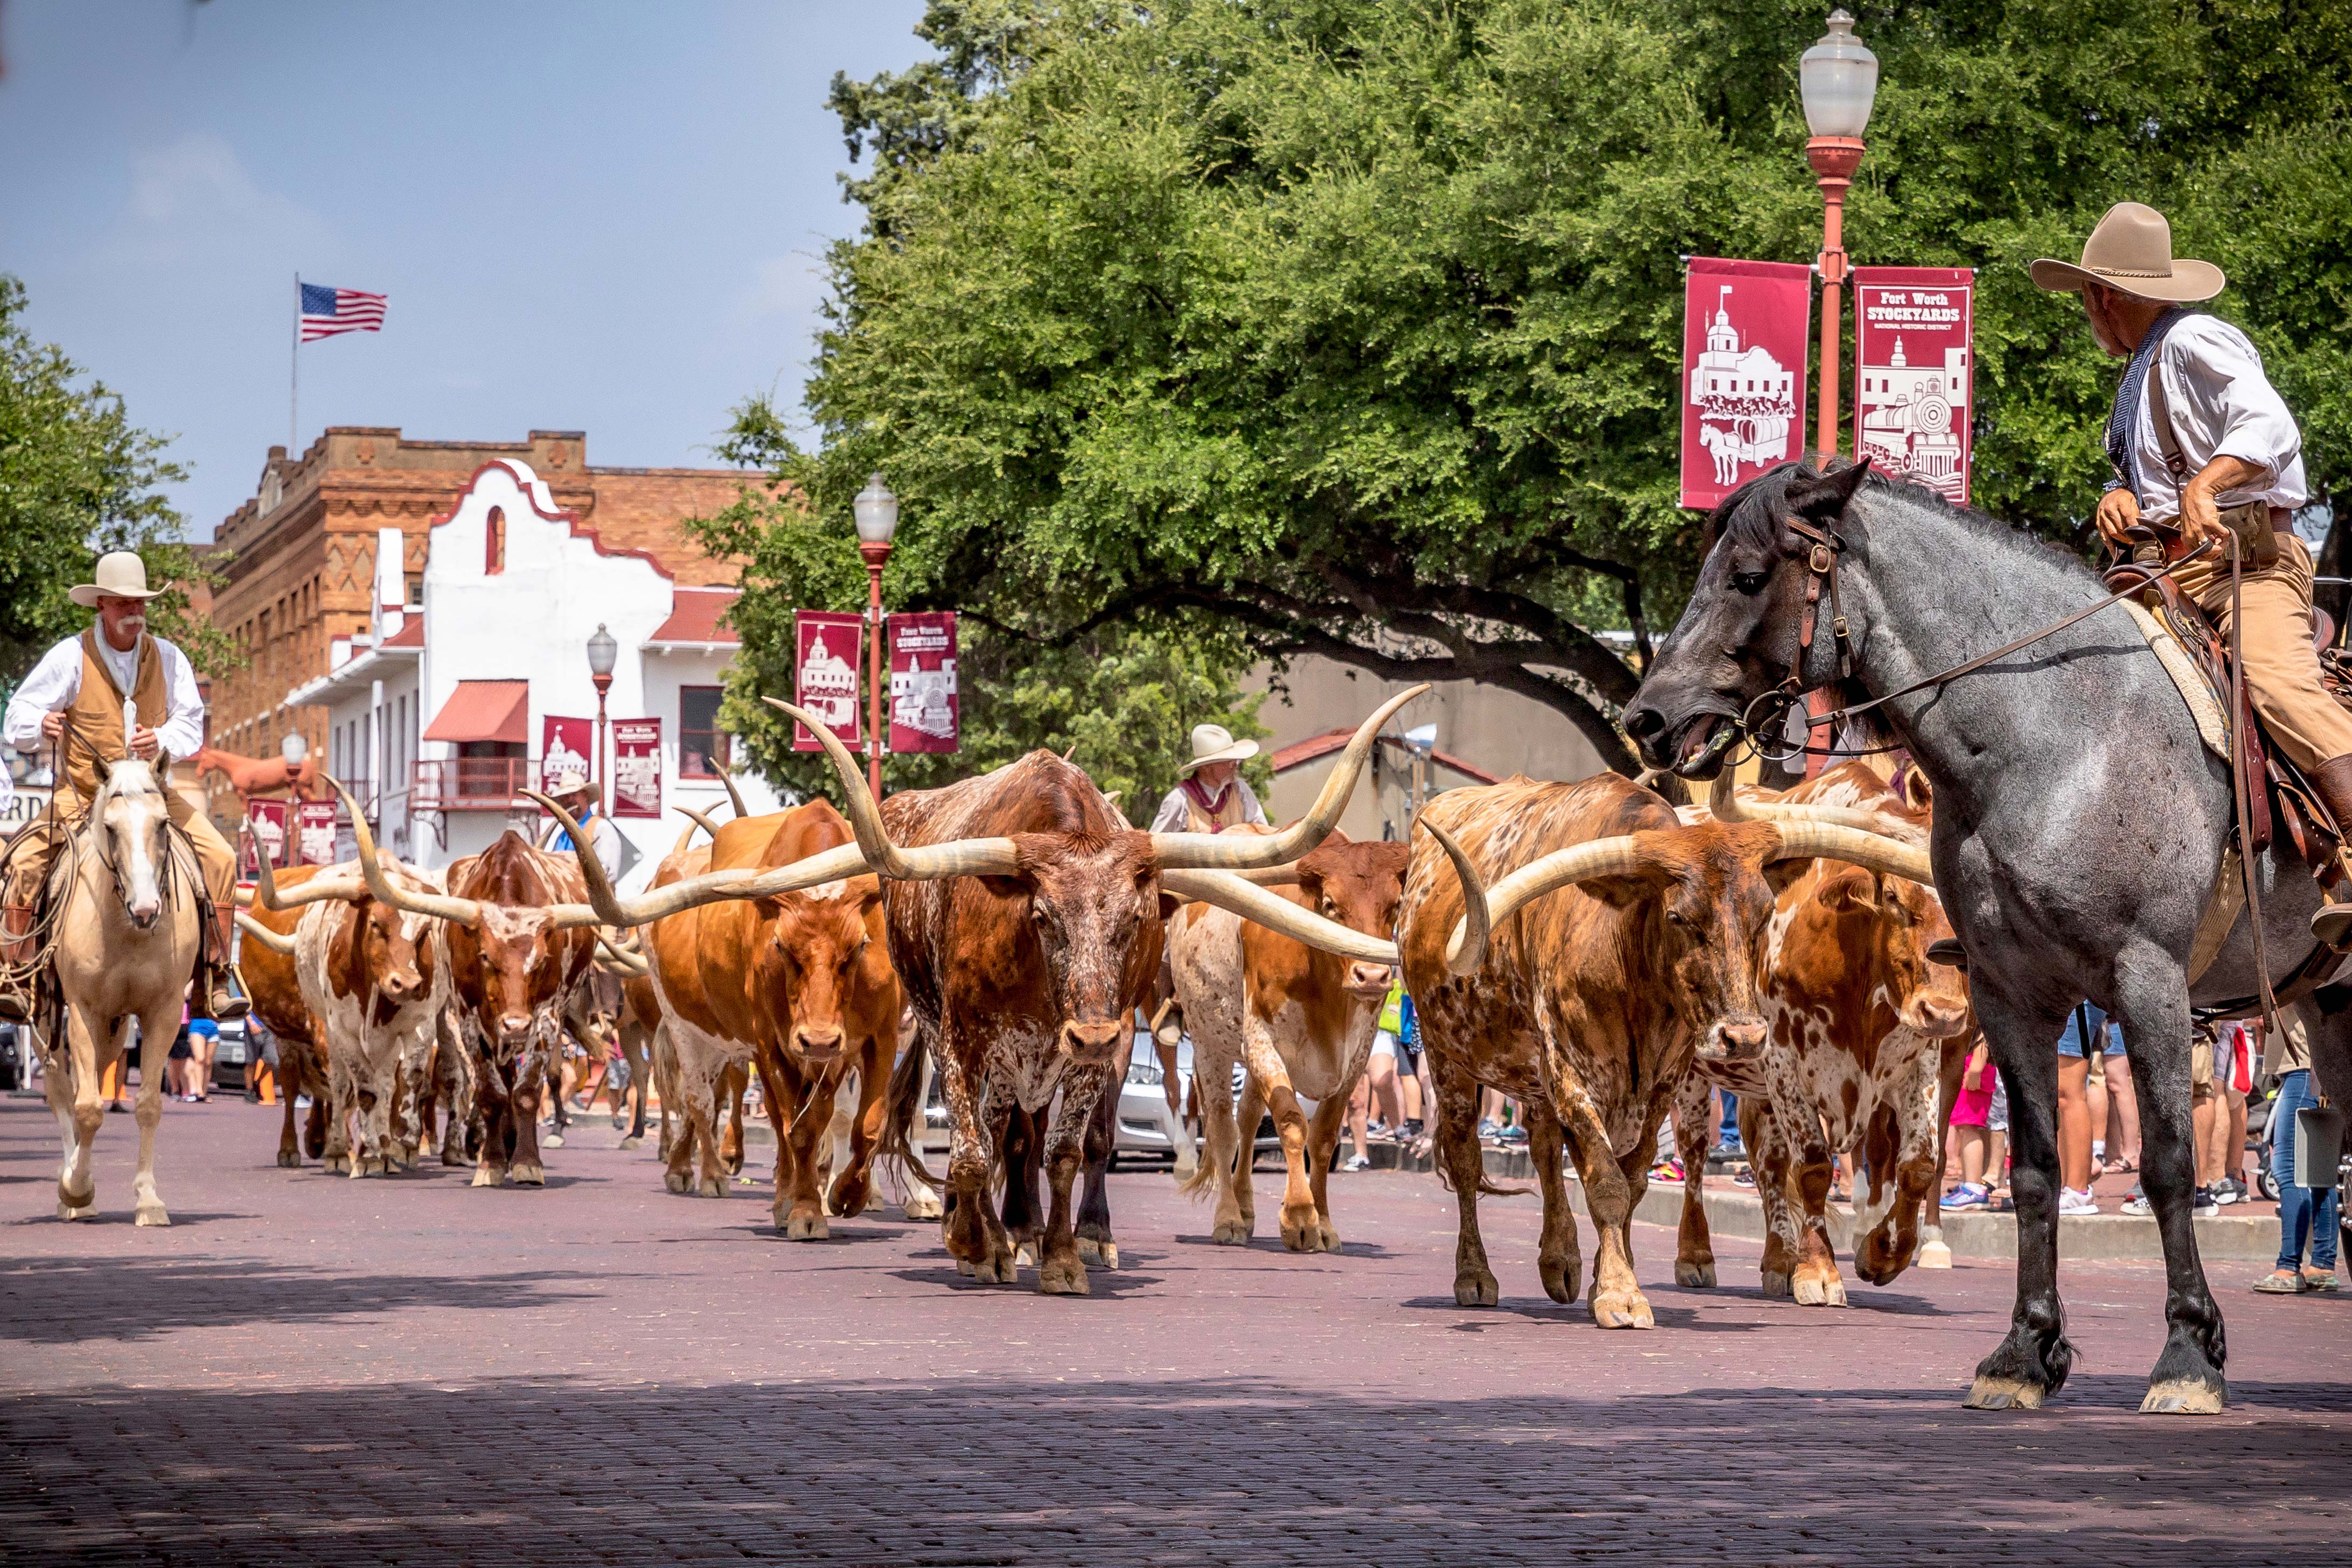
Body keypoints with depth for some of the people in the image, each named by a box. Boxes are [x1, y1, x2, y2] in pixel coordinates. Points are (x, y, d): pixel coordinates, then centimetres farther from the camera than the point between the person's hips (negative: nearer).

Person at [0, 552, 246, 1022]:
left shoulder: (168, 658, 3)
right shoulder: (69, 657, -5)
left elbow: (191, 725, 1)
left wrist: (161, 741, -21)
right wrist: (42, 726, -29)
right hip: (80, 795, -2)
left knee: (220, 857, -14)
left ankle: (216, 978, -5)